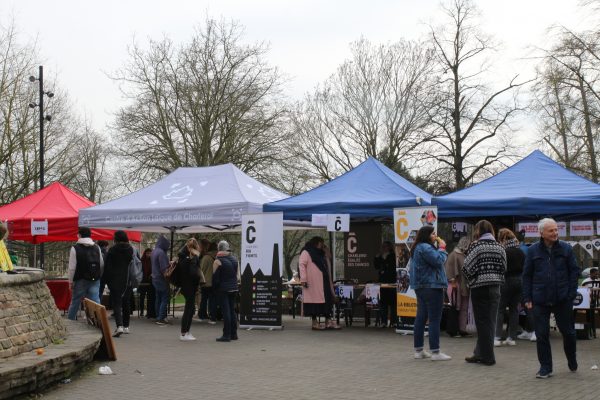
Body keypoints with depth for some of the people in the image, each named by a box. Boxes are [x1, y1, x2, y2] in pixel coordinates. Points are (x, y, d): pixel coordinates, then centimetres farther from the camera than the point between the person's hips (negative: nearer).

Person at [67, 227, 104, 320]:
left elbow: (72, 267, -8)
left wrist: (70, 281, -1)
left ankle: (70, 320, 23)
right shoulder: (97, 248, 7)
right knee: (95, 301, 0)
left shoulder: (75, 248, -7)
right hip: (95, 280, 3)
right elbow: (102, 264, 9)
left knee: (75, 302, 11)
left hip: (80, 280, -3)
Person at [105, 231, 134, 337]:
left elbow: (107, 267, -4)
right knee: (126, 303, 15)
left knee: (116, 303, -5)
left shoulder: (112, 250, -5)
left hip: (115, 281, -3)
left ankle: (119, 326, -22)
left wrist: (107, 280, 5)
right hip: (128, 281, 4)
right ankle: (126, 326, 23)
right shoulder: (131, 249, 3)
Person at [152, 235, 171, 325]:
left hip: (155, 279, 9)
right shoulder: (161, 253, -20)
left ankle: (158, 317, 17)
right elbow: (164, 268, -22)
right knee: (164, 299, -5)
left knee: (158, 299, 13)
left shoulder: (154, 251, 10)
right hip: (162, 279, -9)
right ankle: (161, 318, -8)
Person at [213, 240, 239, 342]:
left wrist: (214, 287, 5)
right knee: (232, 310, 13)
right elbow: (238, 275, 10)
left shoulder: (218, 261, -9)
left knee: (225, 311, -5)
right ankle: (234, 334, 16)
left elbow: (215, 277, -8)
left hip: (223, 289, -6)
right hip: (234, 288, 6)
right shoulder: (235, 259, 9)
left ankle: (226, 335, -5)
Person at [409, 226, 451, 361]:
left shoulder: (417, 248, 18)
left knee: (421, 318, 11)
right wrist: (442, 247, -7)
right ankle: (435, 352, -10)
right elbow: (438, 261, -22)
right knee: (435, 319, -9)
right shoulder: (425, 248, -15)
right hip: (432, 286, -11)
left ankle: (418, 350, 15)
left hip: (420, 287, 11)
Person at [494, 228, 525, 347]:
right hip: (519, 281, 6)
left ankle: (497, 338, -6)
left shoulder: (504, 251, -14)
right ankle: (512, 338, 12)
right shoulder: (520, 251, 7)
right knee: (514, 309, 11)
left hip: (507, 281, -6)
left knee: (500, 309, 0)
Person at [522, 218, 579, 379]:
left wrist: (571, 294, -4)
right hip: (540, 301, 0)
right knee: (542, 335, 2)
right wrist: (527, 298, -2)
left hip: (562, 299, 0)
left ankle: (572, 362, 35)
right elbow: (527, 275, 3)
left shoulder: (566, 249, 0)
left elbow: (574, 271, 3)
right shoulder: (533, 251, 0)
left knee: (568, 332, 11)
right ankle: (545, 367, 13)